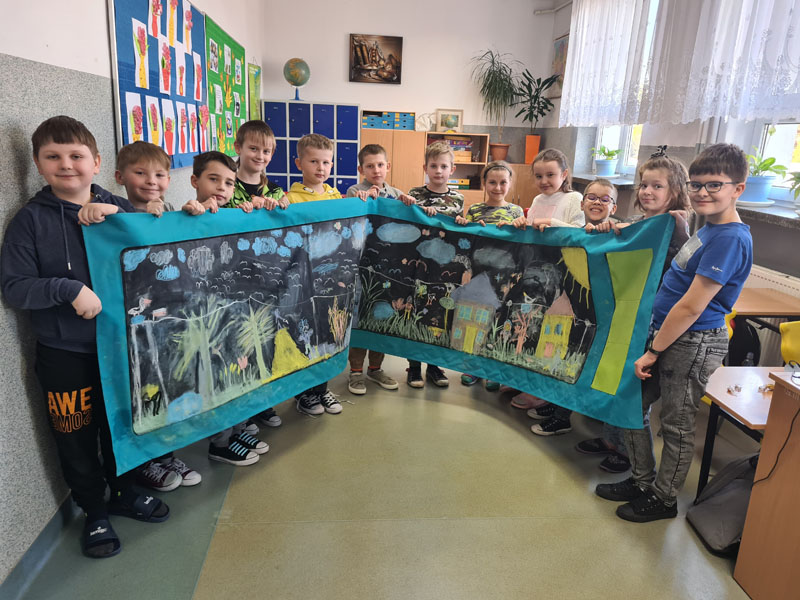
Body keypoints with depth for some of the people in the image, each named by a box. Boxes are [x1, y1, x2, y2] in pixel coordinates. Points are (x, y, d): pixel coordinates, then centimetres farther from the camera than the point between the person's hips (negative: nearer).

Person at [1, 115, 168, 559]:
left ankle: (124, 493, 41)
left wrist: (115, 216, -18)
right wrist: (69, 289, -23)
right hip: (64, 354, -2)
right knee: (77, 437, 11)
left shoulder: (118, 209, 2)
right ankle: (94, 512, 33)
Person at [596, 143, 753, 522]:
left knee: (675, 424, 8)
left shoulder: (730, 239, -20)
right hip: (667, 333, 9)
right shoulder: (709, 229, 10)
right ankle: (642, 481, 33)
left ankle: (664, 499, 29)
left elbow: (691, 307, -21)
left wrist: (652, 352, -16)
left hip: (692, 344, -9)